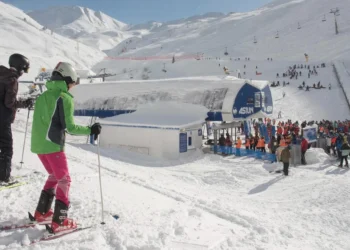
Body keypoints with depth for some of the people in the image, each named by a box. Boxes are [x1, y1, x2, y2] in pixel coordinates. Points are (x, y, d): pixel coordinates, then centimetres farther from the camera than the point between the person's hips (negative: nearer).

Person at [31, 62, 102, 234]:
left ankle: (41, 213, 30)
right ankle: (59, 222, 5)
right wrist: (90, 130, -4)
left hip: (37, 144, 8)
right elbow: (70, 127, -15)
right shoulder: (65, 98, -11)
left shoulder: (43, 96, 13)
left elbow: (41, 121, 16)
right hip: (53, 145, -8)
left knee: (54, 176, 23)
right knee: (64, 180, 4)